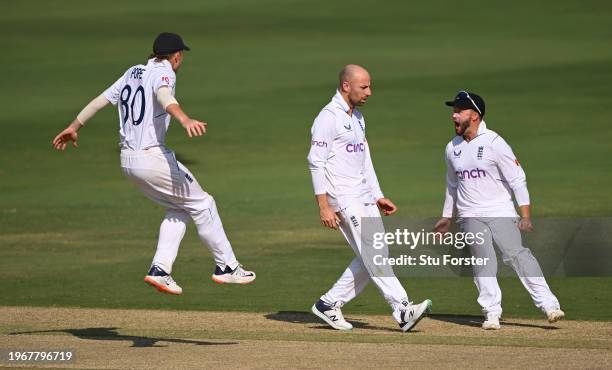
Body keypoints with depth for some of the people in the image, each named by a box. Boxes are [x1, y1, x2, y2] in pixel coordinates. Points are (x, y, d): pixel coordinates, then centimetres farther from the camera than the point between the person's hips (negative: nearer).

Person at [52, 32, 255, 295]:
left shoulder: (133, 73, 15)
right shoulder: (163, 73, -9)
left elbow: (102, 99, 18)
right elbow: (164, 96, -32)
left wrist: (75, 127, 28)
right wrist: (185, 119, -51)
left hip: (127, 160, 9)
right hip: (153, 158, -9)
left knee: (179, 209, 19)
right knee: (202, 204, 5)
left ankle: (160, 270, 7)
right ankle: (226, 266, 10)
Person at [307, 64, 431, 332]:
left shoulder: (357, 117, 18)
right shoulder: (328, 117, -11)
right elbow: (316, 162, -16)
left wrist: (378, 197, 18)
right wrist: (324, 206, -22)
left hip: (364, 197, 9)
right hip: (342, 198, -9)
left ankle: (329, 304, 15)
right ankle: (402, 310, -21)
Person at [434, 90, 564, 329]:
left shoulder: (494, 143, -6)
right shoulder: (452, 148, 11)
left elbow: (517, 179, -7)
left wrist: (525, 215, -14)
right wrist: (446, 217, 24)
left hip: (501, 213, -4)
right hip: (470, 217, 4)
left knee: (516, 254, -17)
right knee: (483, 261, -10)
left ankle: (549, 305, -19)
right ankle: (492, 313, -8)